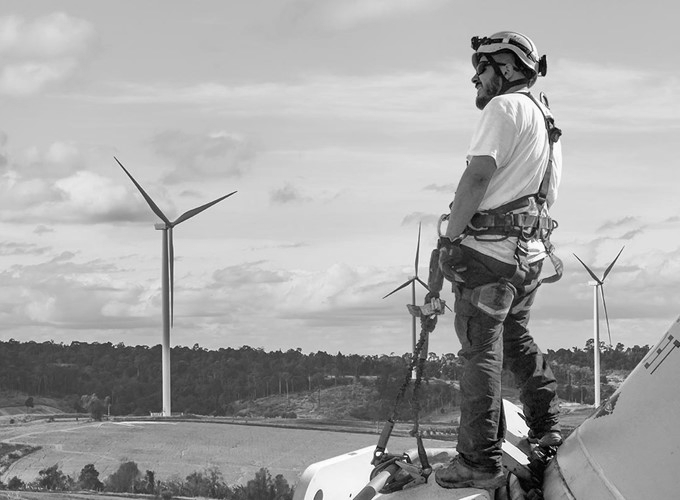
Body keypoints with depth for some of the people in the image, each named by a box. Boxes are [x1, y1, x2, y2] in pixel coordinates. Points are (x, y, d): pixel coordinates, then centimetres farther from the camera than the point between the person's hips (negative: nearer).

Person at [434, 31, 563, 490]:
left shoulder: (504, 108, -11)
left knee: (481, 350, -5)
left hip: (489, 248, -9)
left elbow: (478, 176, -19)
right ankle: (546, 427, 34)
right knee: (516, 339, 25)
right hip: (532, 251, 9)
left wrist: (450, 237, -15)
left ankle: (480, 462, -3)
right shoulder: (547, 120, 17)